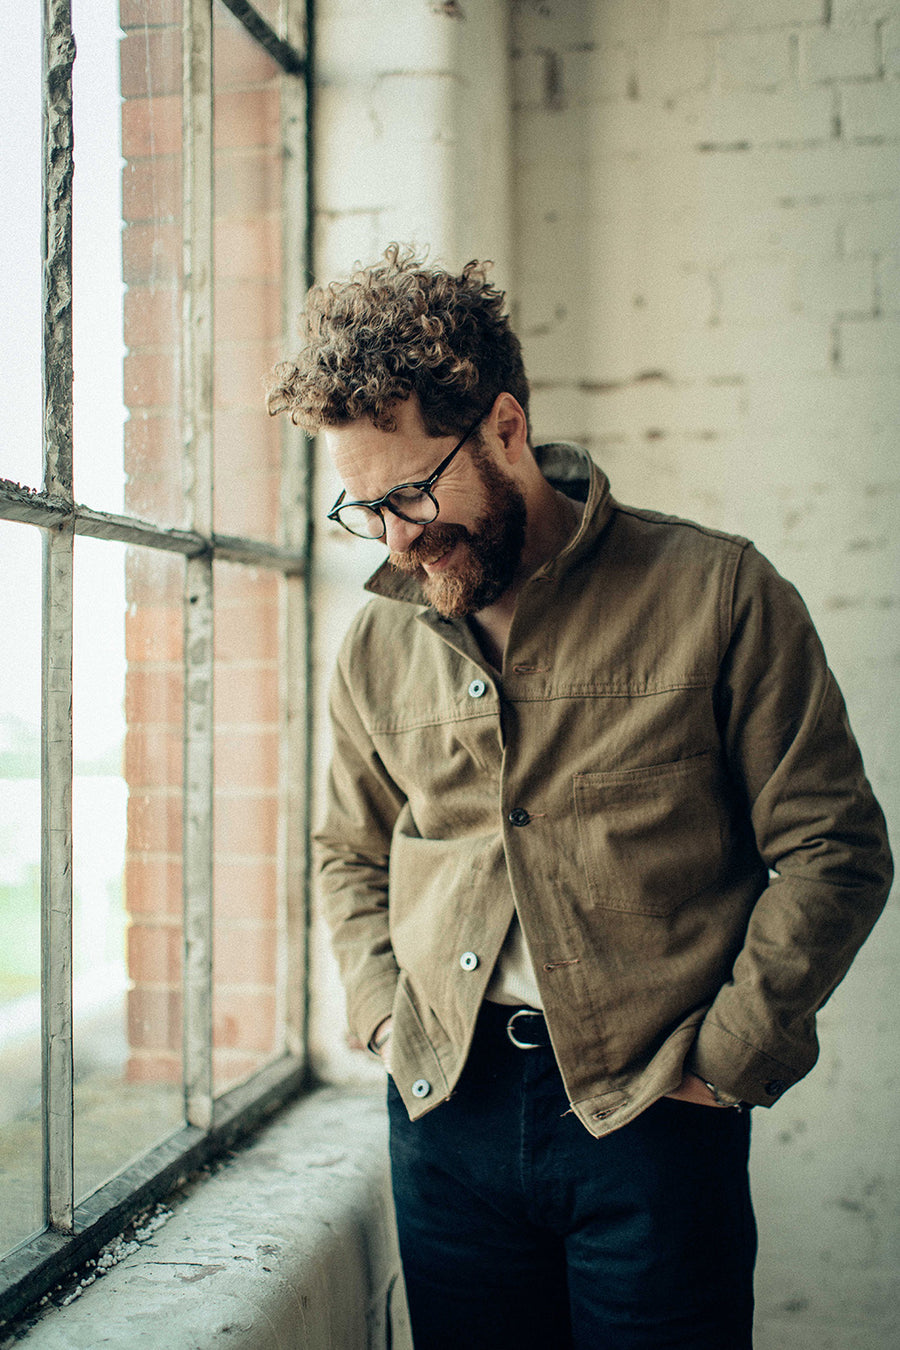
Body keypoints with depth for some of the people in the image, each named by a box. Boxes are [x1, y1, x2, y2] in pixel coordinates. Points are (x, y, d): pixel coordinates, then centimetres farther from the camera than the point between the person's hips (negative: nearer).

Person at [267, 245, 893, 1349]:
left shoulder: (715, 594, -7)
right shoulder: (378, 643, 5)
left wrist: (722, 1059, -8)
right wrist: (383, 1013, 5)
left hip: (651, 1122, -3)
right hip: (445, 1112, 4)